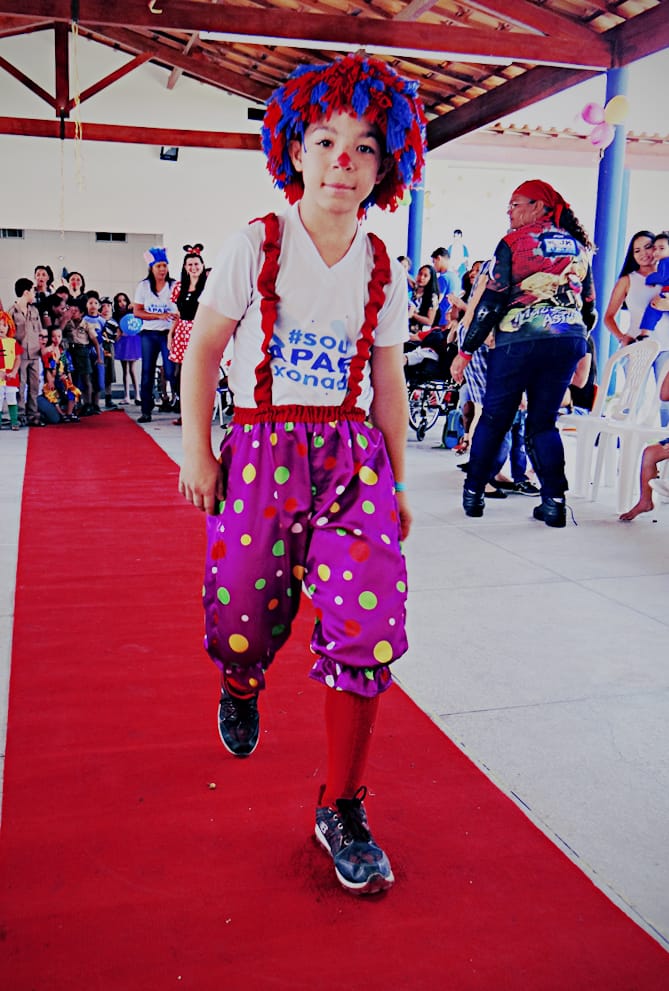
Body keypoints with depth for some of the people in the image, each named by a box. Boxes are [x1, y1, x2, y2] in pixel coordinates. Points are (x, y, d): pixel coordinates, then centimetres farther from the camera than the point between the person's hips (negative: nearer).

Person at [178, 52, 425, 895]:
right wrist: (195, 450, -4)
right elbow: (201, 351, 2)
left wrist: (396, 484, 13)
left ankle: (341, 810, 8)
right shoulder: (255, 247, -1)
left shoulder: (383, 271, 7)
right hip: (262, 452, -1)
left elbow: (389, 384, 13)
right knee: (246, 612, 6)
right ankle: (239, 689, 47)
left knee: (368, 627, -9)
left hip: (353, 455, 2)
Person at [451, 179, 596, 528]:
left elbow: (492, 301, -6)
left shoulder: (514, 242, -1)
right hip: (569, 341, 4)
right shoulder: (578, 246, 15)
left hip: (519, 341, -4)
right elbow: (590, 306, 17)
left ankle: (473, 493, 15)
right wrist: (580, 349, 28)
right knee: (544, 422, 11)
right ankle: (554, 501, 2)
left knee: (494, 418, 8)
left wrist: (466, 351, -3)